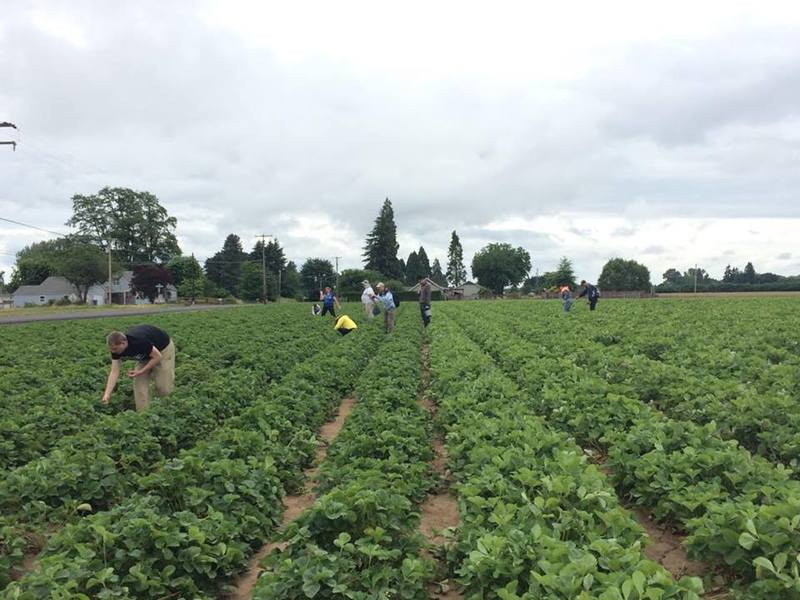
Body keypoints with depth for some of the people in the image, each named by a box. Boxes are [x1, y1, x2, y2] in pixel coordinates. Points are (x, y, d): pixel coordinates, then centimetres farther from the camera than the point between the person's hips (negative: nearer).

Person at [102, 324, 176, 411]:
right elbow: (114, 372, -17)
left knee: (163, 388, -10)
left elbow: (157, 357, -27)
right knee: (139, 383, -5)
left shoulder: (139, 342, -40)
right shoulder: (116, 349, -20)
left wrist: (141, 372, -25)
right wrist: (107, 395, -25)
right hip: (145, 354, 6)